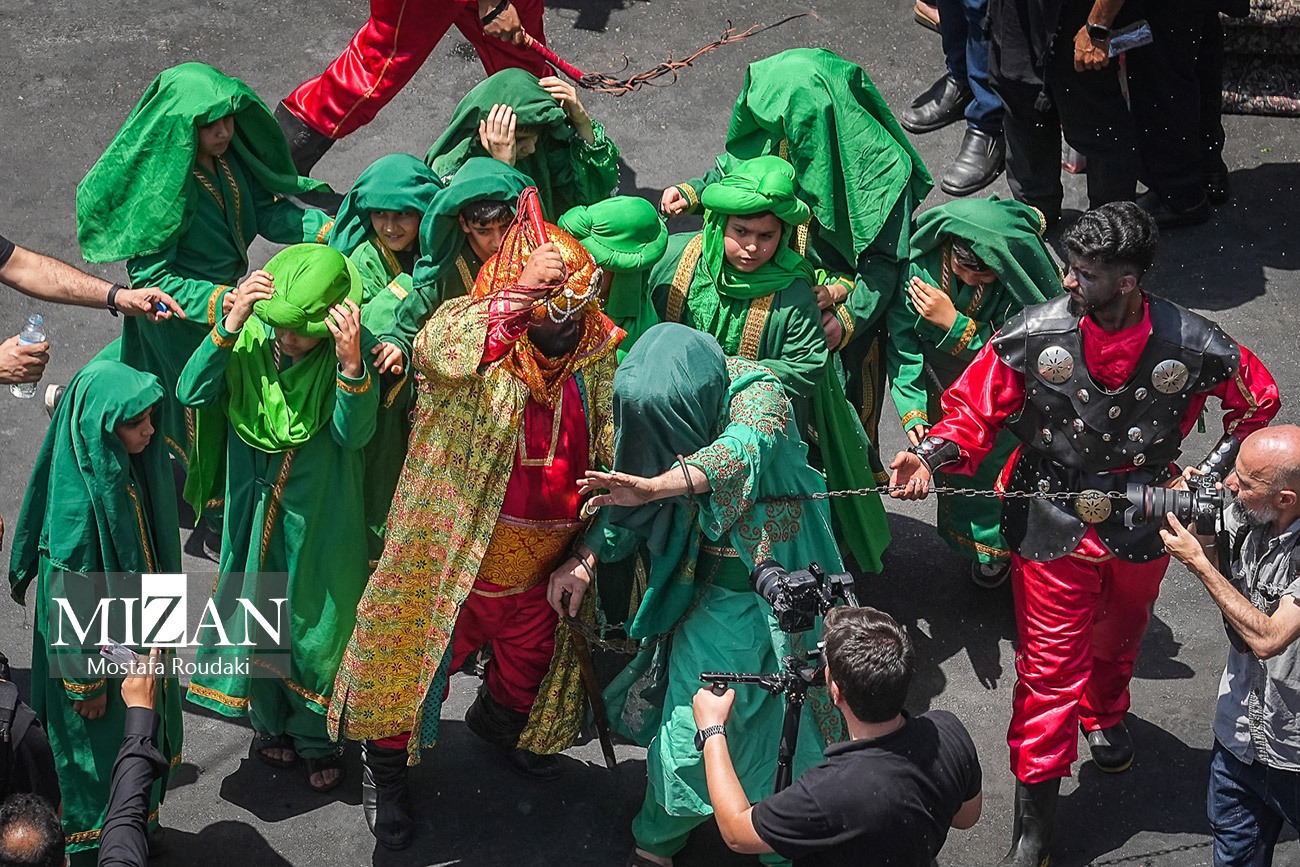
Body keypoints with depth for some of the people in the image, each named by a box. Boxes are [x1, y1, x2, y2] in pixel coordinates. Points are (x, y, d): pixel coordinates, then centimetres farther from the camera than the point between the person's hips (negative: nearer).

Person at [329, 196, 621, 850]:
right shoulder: (470, 325, -21)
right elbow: (440, 352, -47)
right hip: (453, 558, -5)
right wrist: (522, 292, -54)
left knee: (527, 660, 28)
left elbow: (611, 464, -1)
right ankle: (384, 768, 40)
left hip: (542, 567, 5)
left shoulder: (599, 352, -8)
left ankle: (498, 722, 62)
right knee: (417, 661, 12)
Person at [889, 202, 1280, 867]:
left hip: (1140, 530, 2)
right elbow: (974, 410, -12)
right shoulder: (1033, 335, -20)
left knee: (1119, 637, 28)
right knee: (1048, 666, 2)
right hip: (1053, 530, -2)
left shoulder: (1194, 347, -19)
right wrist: (931, 456, -30)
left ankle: (1105, 715, 62)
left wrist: (1212, 472, -7)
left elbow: (1257, 403, 0)